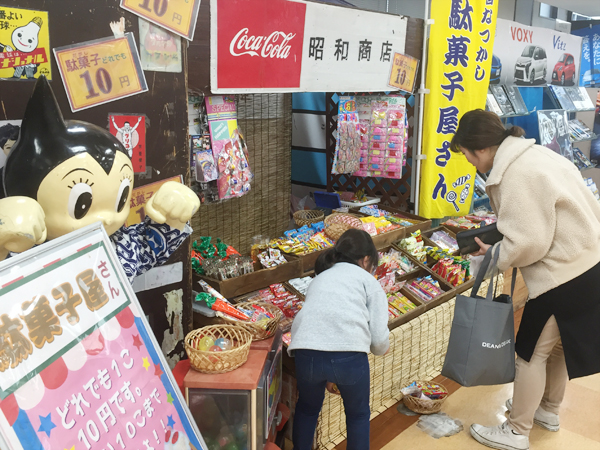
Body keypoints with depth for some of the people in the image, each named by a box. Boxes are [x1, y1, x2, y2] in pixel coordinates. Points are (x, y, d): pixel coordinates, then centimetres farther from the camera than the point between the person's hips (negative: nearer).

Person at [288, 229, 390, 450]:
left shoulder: (319, 279, 31)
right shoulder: (368, 281, 18)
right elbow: (380, 340, 8)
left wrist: (324, 377, 38)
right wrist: (382, 348, 32)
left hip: (306, 351, 3)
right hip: (349, 354, -3)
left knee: (307, 408, 32)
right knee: (358, 415, 25)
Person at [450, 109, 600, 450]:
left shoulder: (516, 174, -22)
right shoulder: (531, 153, 8)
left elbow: (526, 243, -23)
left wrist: (495, 255, -5)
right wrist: (498, 241, 7)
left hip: (564, 273, -10)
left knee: (532, 351, 4)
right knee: (557, 344, 24)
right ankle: (549, 410, 44)